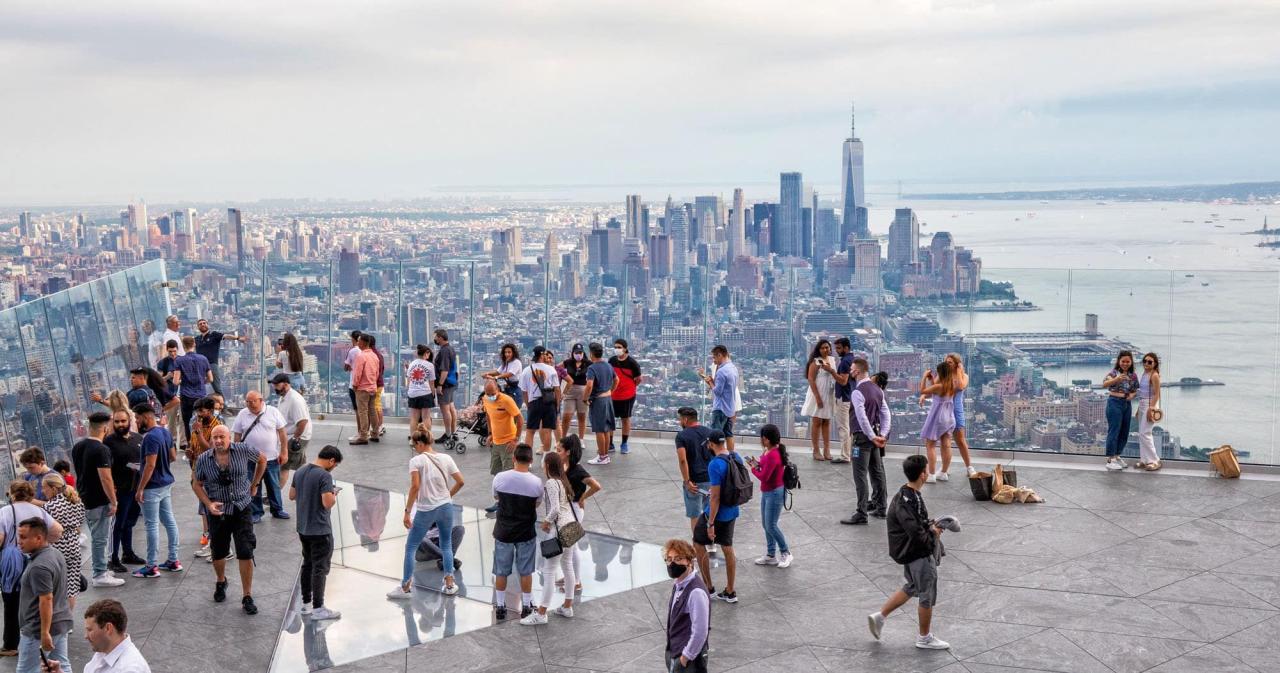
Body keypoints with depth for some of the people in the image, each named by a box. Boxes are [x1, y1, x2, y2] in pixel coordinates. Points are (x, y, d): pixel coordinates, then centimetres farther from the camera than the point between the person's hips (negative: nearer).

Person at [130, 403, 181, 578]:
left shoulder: (150, 437, -21)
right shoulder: (165, 432, 7)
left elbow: (150, 466, -23)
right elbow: (173, 457, 15)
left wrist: (140, 489, -19)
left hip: (153, 487, -9)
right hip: (166, 484, 9)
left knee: (152, 525, -3)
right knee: (169, 520, 13)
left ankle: (152, 567, 3)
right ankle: (173, 560, 19)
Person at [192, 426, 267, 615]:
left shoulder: (243, 450, -9)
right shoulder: (204, 459, -7)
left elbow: (262, 459, 10)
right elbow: (196, 484, 4)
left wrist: (254, 484, 11)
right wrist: (208, 504, -10)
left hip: (242, 509, -1)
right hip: (217, 512, 1)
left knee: (246, 553, -7)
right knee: (218, 553, 13)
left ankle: (247, 597, 2)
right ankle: (220, 582, 44)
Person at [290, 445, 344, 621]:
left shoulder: (300, 471, 6)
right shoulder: (325, 476, -20)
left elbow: (291, 495, 15)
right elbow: (327, 503, -24)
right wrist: (334, 495, -5)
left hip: (303, 528, 8)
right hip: (320, 530, -8)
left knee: (307, 565, 18)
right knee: (320, 568, -1)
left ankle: (306, 603, 26)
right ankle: (318, 609, 2)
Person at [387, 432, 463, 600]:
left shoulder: (416, 461, -10)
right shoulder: (446, 458, 2)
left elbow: (415, 486, -19)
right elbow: (460, 482, 3)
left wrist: (407, 511, -15)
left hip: (425, 510, -4)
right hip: (446, 507, 4)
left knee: (410, 548, 11)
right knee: (446, 545, 21)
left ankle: (405, 587, 15)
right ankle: (449, 584, 19)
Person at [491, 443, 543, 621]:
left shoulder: (500, 478, -14)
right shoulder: (536, 482, -17)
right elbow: (537, 504, 1)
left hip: (503, 531, 1)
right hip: (526, 533, -1)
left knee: (501, 572, 14)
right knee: (525, 571, 14)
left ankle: (500, 607, 24)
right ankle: (526, 606, 25)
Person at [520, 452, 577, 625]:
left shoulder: (551, 483, -16)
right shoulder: (563, 481, 11)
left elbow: (555, 509, -24)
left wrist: (546, 522, -9)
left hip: (558, 529, -9)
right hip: (571, 526, 9)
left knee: (549, 571, -3)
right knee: (567, 566, 16)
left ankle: (541, 613, 1)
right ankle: (567, 607, 25)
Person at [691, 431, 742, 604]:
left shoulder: (715, 464, -24)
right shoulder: (737, 458, 1)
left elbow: (715, 497, -24)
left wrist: (710, 524, -19)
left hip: (717, 514, -8)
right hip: (732, 512, 8)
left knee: (698, 545, 11)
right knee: (728, 549, 16)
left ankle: (709, 589, 16)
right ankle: (730, 592, 24)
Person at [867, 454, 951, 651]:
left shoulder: (910, 494, 2)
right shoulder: (907, 501, -28)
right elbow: (916, 533, -30)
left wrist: (931, 525, -1)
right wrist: (933, 533, -12)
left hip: (910, 552, 10)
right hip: (917, 554, -10)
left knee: (912, 588, 25)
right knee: (927, 595, 7)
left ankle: (879, 617, 28)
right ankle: (925, 638, 24)